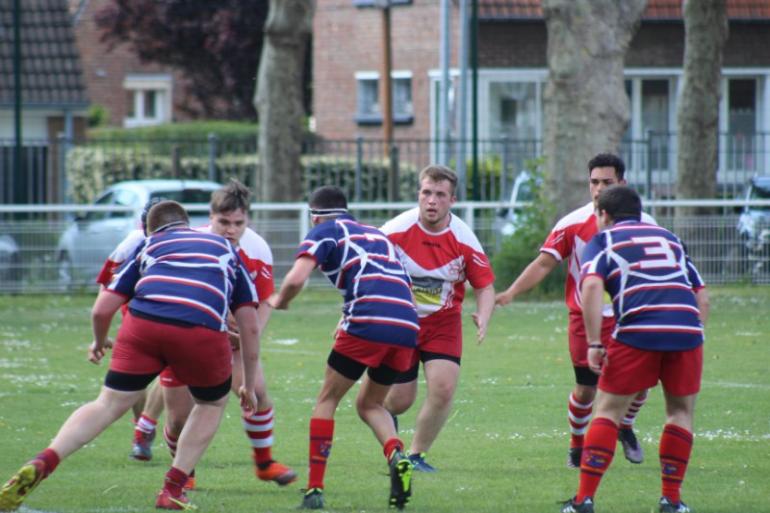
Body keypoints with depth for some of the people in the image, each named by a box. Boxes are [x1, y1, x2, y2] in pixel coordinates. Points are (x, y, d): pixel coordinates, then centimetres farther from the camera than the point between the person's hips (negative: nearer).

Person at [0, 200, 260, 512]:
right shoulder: (226, 249, 33)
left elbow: (102, 310, 23)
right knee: (212, 404, 26)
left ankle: (41, 464, -14)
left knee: (109, 404, 7)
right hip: (203, 331, -1)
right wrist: (249, 386, 36)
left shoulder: (148, 247, 31)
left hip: (143, 323, 1)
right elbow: (249, 325, 28)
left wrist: (99, 343, 44)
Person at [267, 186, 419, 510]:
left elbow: (296, 279, -3)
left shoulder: (325, 231, 12)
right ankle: (396, 456, -7)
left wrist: (279, 301, 18)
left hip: (368, 322, -5)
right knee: (369, 404, 23)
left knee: (327, 400, 11)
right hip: (407, 327, 5)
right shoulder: (377, 234, 31)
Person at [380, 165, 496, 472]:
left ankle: (416, 455, 5)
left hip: (443, 322, 1)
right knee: (399, 401, -1)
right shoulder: (396, 231, -15)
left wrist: (483, 317, -24)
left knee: (443, 389, -17)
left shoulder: (464, 239, -12)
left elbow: (485, 285, -4)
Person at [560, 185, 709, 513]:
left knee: (608, 411, 9)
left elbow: (591, 286, -5)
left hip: (637, 332, -3)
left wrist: (594, 344, -5)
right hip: (687, 331, 3)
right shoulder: (669, 238, 28)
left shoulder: (603, 240, 15)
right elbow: (701, 296, 24)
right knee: (681, 411, 20)